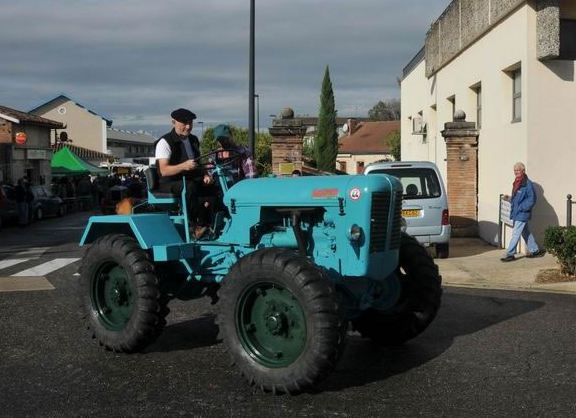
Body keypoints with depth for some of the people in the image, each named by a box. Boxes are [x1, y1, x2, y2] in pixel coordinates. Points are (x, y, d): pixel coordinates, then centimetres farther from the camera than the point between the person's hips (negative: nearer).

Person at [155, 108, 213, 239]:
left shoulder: (193, 140, 15)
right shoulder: (165, 142, -9)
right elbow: (164, 170, -19)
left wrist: (205, 175, 2)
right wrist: (184, 166, -36)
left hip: (192, 180, 7)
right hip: (170, 183, -7)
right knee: (190, 187, -38)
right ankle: (193, 226, -33)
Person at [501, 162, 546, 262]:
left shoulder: (527, 183, -16)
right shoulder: (516, 183, 11)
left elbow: (532, 199, -17)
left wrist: (521, 208, -18)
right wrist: (512, 203, 9)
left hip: (522, 214, -9)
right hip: (516, 213, 9)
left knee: (516, 233, -6)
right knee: (525, 233, 17)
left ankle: (510, 254, -3)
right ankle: (535, 250, 28)